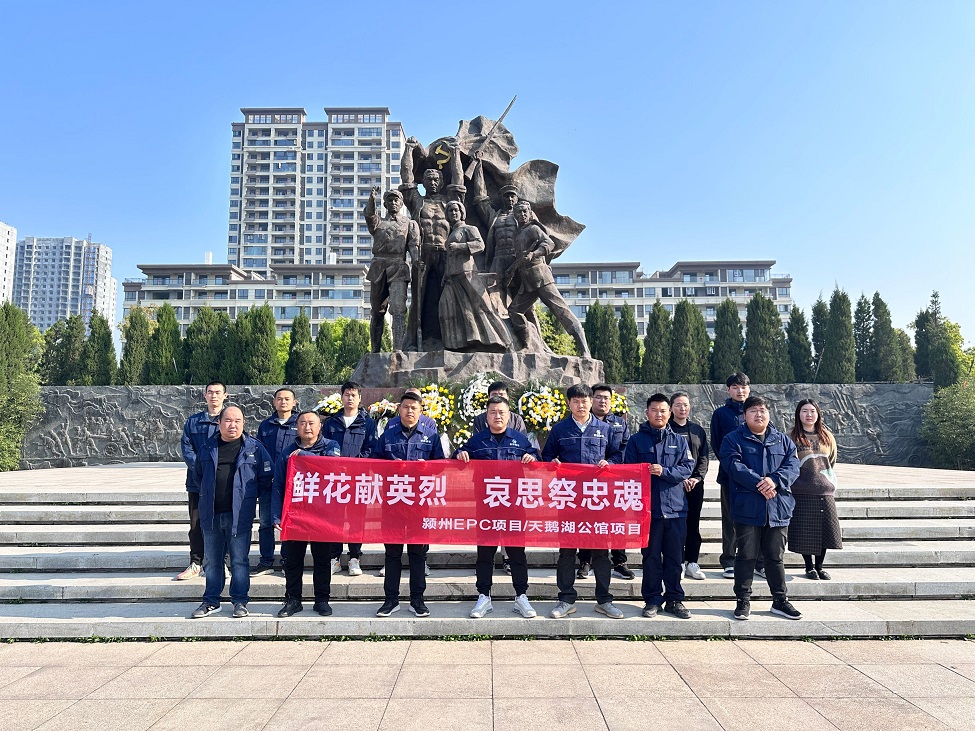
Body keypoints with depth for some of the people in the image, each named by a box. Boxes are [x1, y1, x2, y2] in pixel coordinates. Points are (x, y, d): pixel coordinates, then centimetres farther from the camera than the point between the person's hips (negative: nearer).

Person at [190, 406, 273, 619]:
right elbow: (198, 474, 21)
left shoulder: (254, 448, -3)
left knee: (239, 561, 4)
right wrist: (208, 494, 14)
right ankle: (211, 601, 25)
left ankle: (240, 601, 16)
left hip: (239, 514, -3)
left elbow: (267, 476, 1)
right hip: (211, 514, 3)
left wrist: (248, 495, 2)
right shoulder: (208, 448, 6)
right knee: (211, 561, 13)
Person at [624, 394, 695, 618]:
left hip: (675, 507, 2)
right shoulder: (637, 440, 5)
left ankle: (674, 599, 21)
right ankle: (652, 600, 16)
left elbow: (687, 467, -1)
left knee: (674, 557, 8)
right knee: (651, 556, 6)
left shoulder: (679, 441, 10)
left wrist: (664, 471, -14)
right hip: (648, 507, -1)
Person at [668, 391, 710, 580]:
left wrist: (697, 477, -6)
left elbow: (704, 457, 10)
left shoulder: (698, 430, 13)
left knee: (693, 524, 6)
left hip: (696, 485, 4)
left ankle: (692, 563, 13)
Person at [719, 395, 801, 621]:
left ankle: (780, 601, 25)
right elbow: (734, 466, -13)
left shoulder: (783, 440, 12)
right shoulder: (734, 439, 0)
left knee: (775, 557, 13)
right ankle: (743, 601, 16)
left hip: (778, 509, 3)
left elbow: (793, 465, 0)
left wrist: (775, 481, -18)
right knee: (745, 556, 5)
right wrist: (760, 484, -22)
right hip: (747, 508, -3)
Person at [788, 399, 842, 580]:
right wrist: (801, 480, -2)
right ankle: (809, 567, 14)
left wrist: (829, 481, 15)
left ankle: (819, 566, 21)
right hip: (802, 492, -4)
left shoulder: (827, 437, 9)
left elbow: (831, 462, 19)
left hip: (824, 491, 4)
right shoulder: (793, 438, -3)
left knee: (825, 529, 6)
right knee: (805, 531, 0)